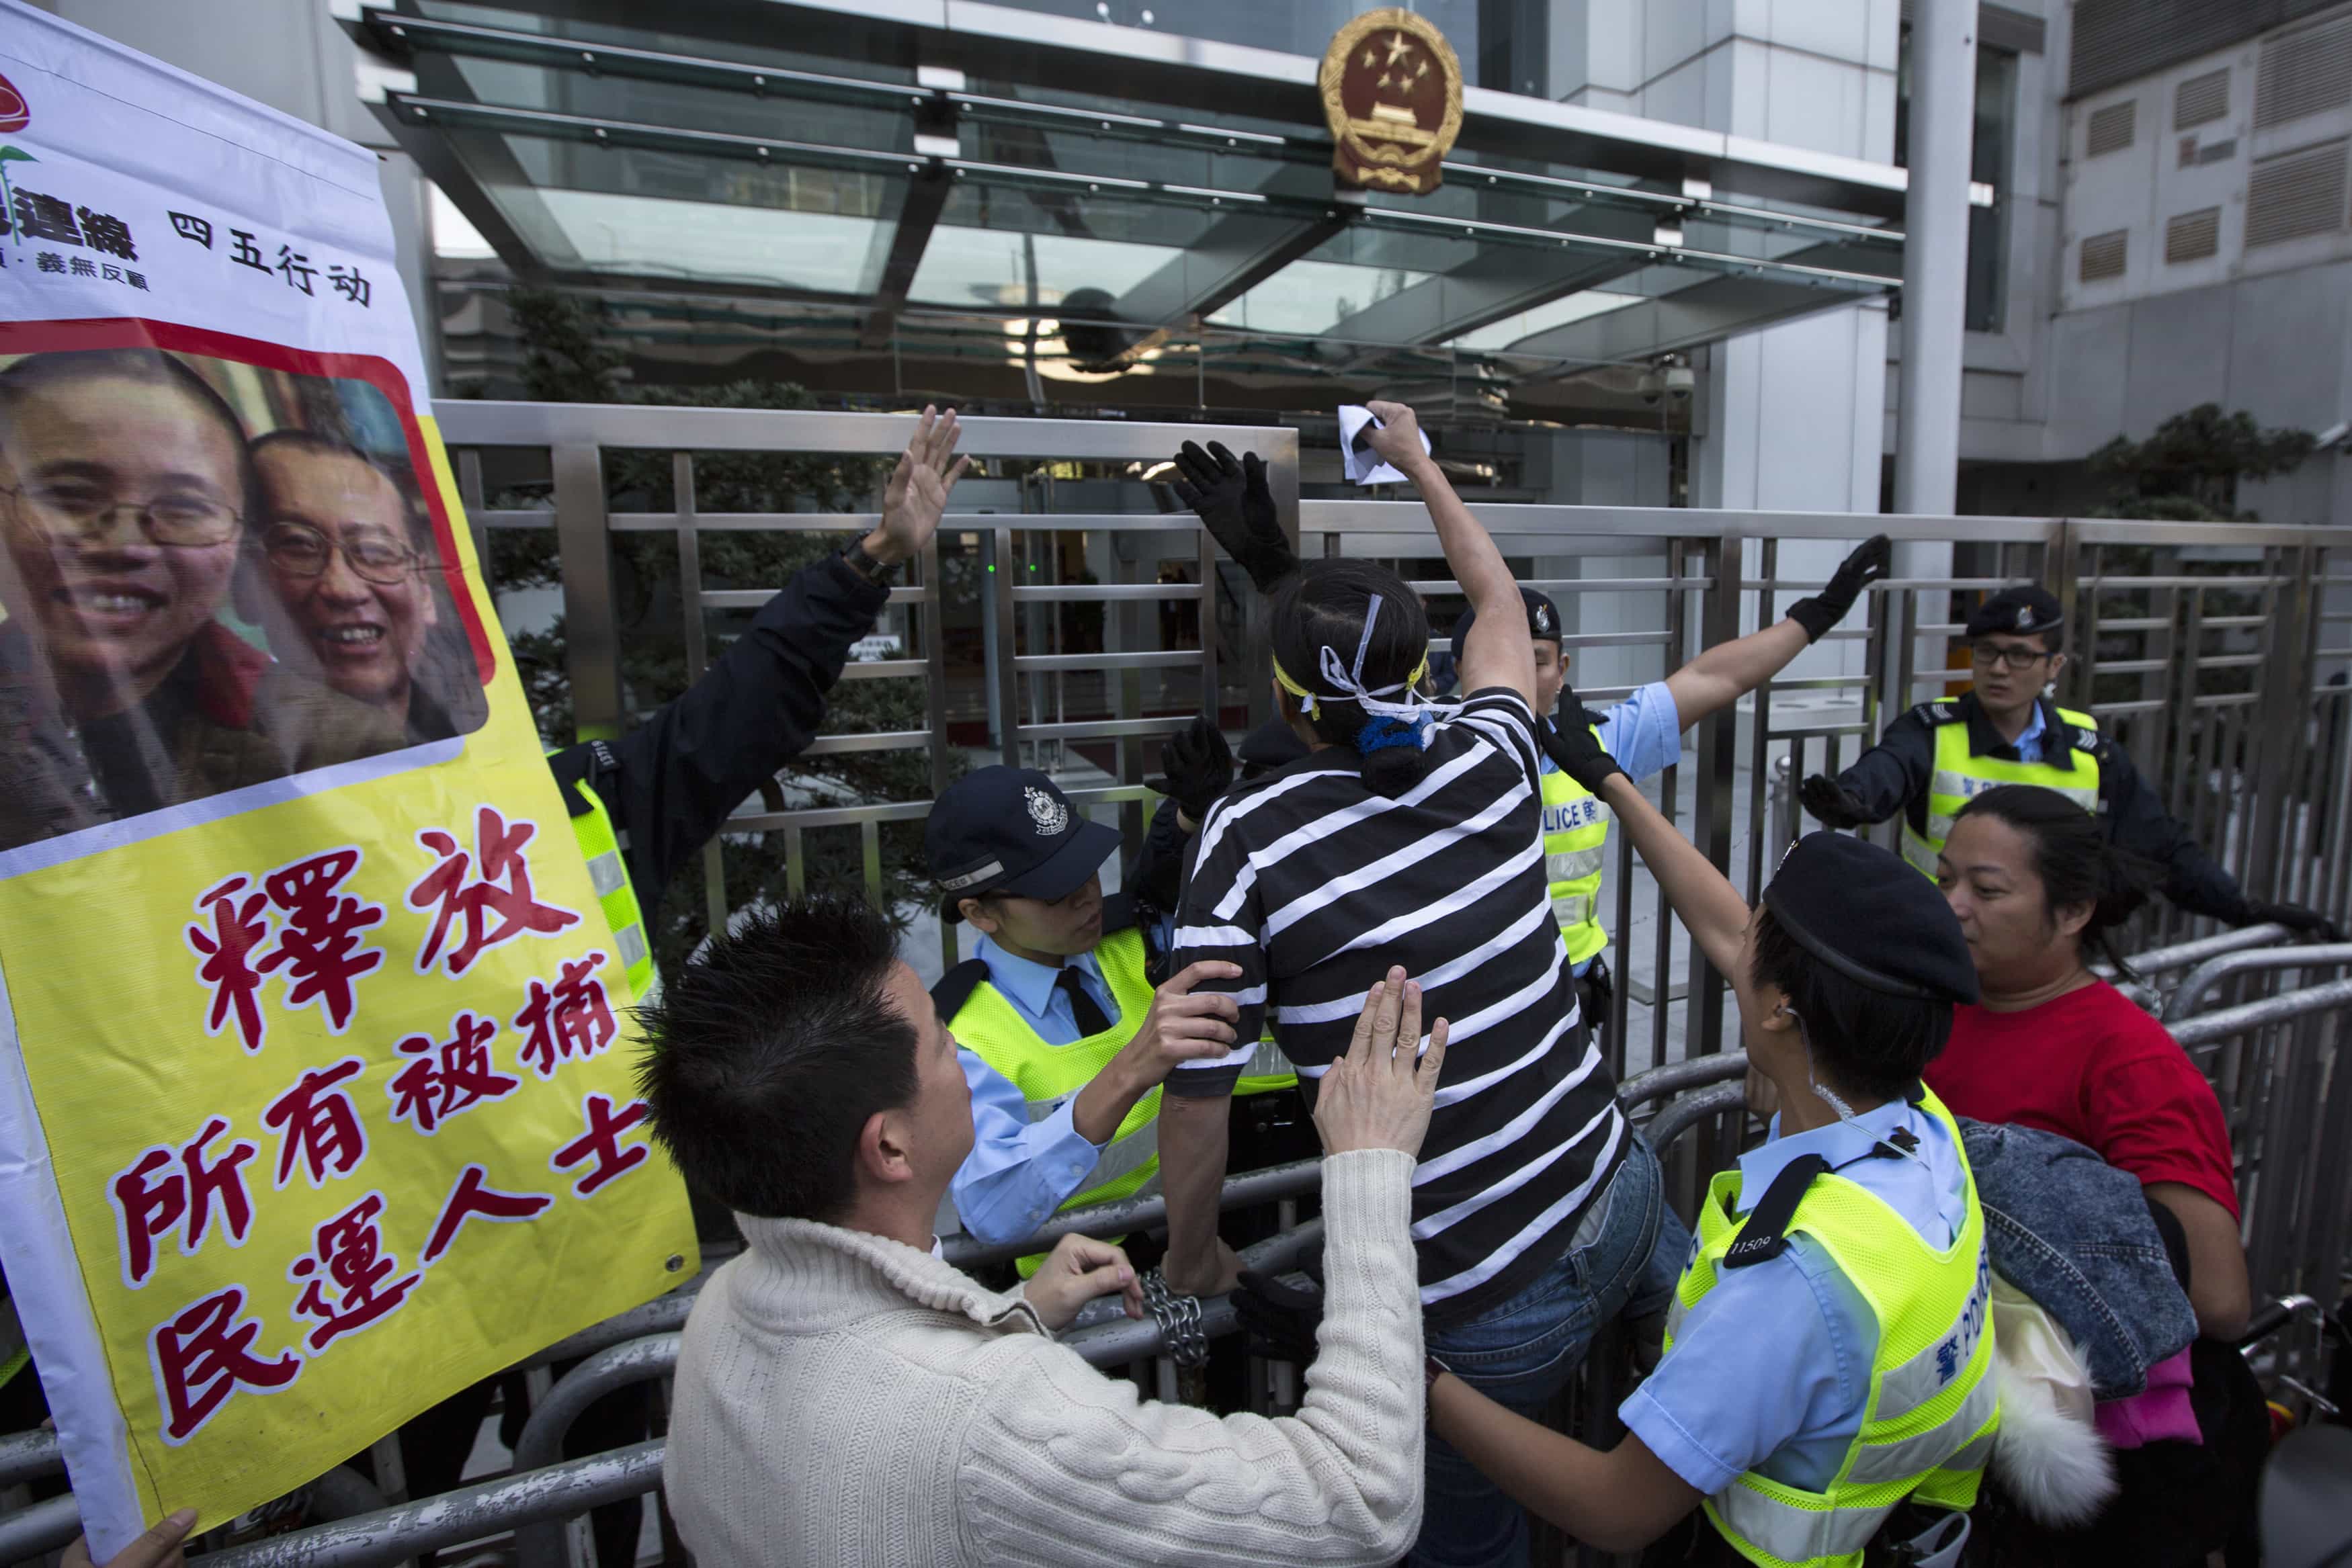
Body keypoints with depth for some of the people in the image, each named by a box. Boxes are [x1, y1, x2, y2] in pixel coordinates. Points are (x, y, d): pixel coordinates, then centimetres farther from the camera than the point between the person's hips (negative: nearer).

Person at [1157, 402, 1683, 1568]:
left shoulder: (1247, 840, -18)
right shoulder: (1486, 770, -5)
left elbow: (1195, 1090, -15)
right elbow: (1501, 607, 16)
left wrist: (1193, 1254, 4)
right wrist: (1420, 464, 29)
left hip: (1488, 1302, -4)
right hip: (1620, 1194, 5)